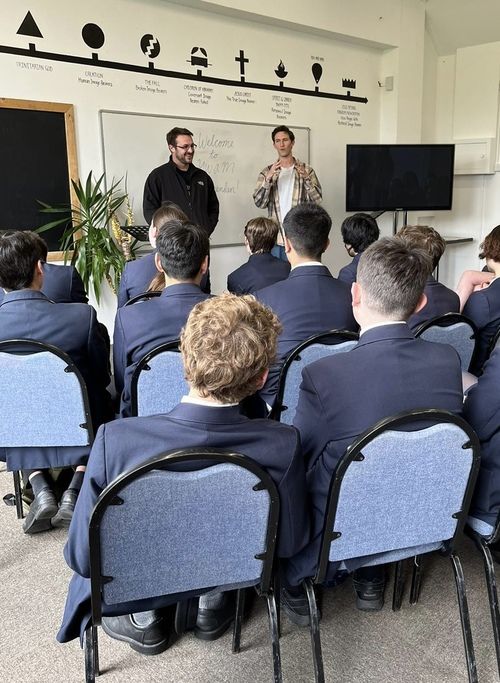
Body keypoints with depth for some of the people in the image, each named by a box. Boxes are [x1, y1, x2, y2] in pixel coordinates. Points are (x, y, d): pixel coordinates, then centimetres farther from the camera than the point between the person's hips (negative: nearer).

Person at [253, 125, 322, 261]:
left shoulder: (306, 170, 5)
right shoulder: (266, 172, 7)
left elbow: (317, 200, -4)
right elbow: (259, 203, -4)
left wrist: (306, 178, -20)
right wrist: (268, 178, -18)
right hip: (275, 239, 1)